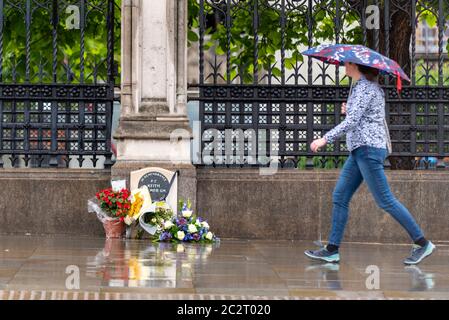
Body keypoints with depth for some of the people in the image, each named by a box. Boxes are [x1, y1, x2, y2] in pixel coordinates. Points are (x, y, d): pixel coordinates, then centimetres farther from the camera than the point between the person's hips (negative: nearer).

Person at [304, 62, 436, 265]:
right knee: (339, 197, 7)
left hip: (368, 149, -10)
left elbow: (352, 122, -20)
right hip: (360, 151, 10)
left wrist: (325, 139, -17)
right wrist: (349, 110, 8)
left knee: (385, 201, -8)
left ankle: (422, 244, -3)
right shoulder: (370, 86, 17)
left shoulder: (365, 88, -13)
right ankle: (332, 250, 7)